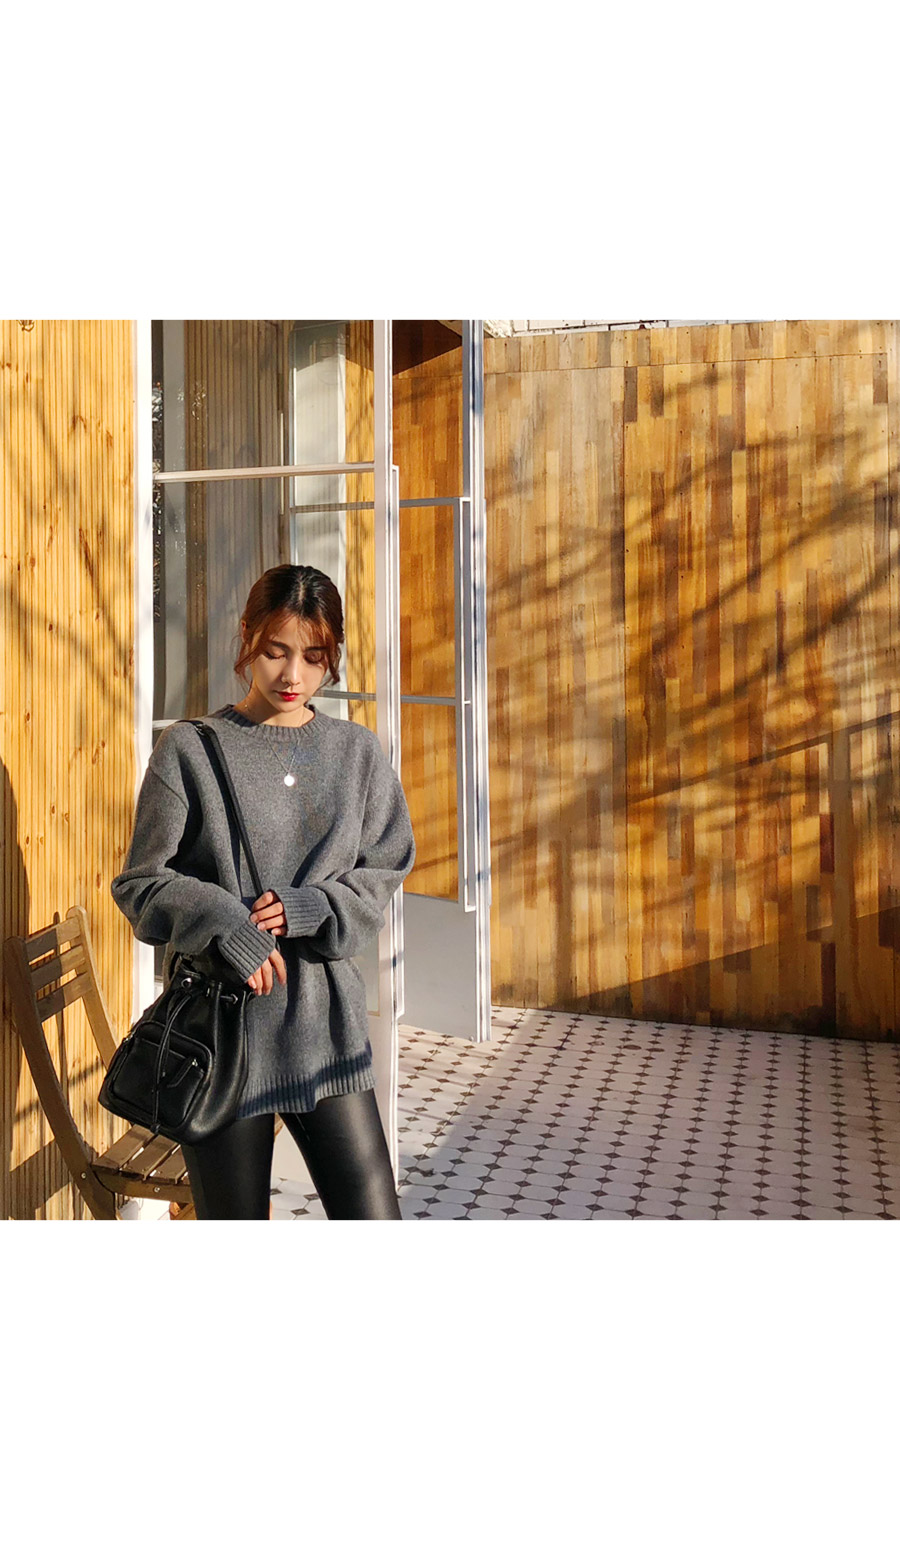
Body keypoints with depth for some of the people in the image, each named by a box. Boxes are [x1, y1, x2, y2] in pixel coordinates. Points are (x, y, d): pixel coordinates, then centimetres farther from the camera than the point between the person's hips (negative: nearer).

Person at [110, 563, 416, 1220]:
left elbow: (384, 872, 7)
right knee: (233, 1217, 11)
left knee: (374, 1219, 4)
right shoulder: (190, 749, -2)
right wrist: (224, 924, -17)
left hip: (326, 1023, 2)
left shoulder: (358, 752, 5)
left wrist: (305, 911, -11)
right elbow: (140, 884, 0)